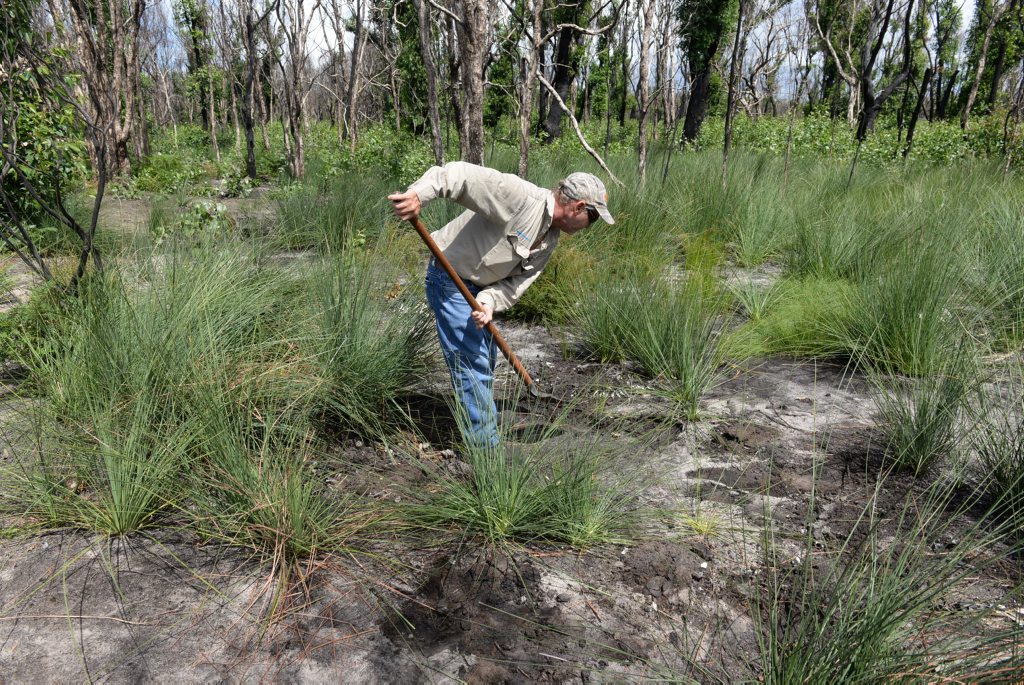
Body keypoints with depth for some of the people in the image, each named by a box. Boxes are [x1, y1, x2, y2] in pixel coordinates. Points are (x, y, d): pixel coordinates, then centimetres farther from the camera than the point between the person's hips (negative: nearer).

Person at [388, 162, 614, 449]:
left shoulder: (550, 239, 2)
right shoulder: (520, 196, -25)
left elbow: (516, 283, -5)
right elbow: (462, 175, -34)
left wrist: (488, 301, -23)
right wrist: (419, 194, -49)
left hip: (481, 286, 10)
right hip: (450, 281, -9)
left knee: (485, 360, 22)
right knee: (474, 365, -7)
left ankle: (480, 427, 42)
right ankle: (485, 446, 3)